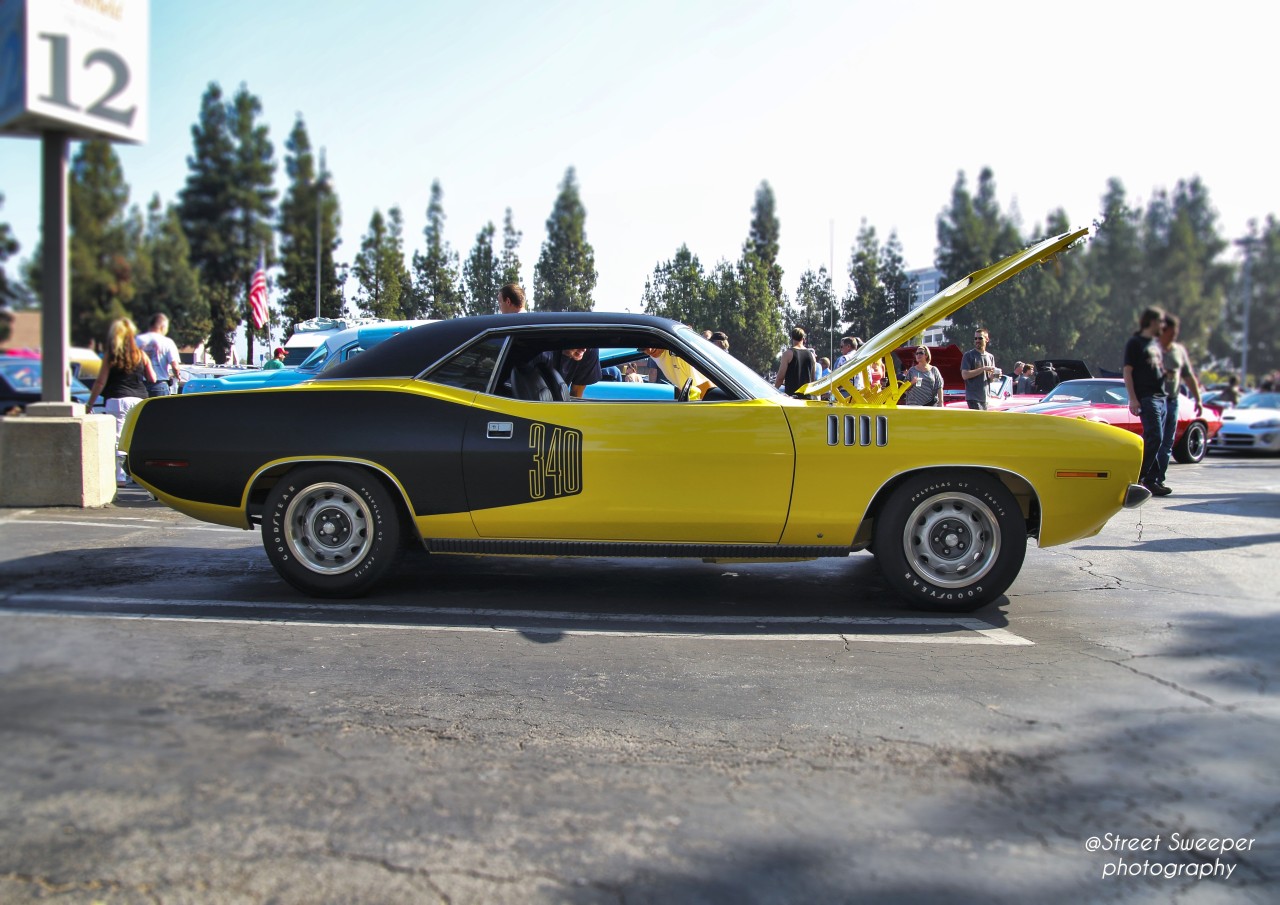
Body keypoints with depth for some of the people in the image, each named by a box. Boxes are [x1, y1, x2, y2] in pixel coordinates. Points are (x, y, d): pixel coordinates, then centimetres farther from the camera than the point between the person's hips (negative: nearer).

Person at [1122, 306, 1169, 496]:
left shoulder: (1157, 344, 21)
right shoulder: (1135, 343, -4)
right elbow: (1127, 372, -10)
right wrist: (1133, 399, -17)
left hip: (1160, 397, 8)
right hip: (1146, 397, -8)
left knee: (1153, 440, 7)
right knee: (1154, 438, -15)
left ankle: (1151, 480, 11)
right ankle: (1137, 477, -9)